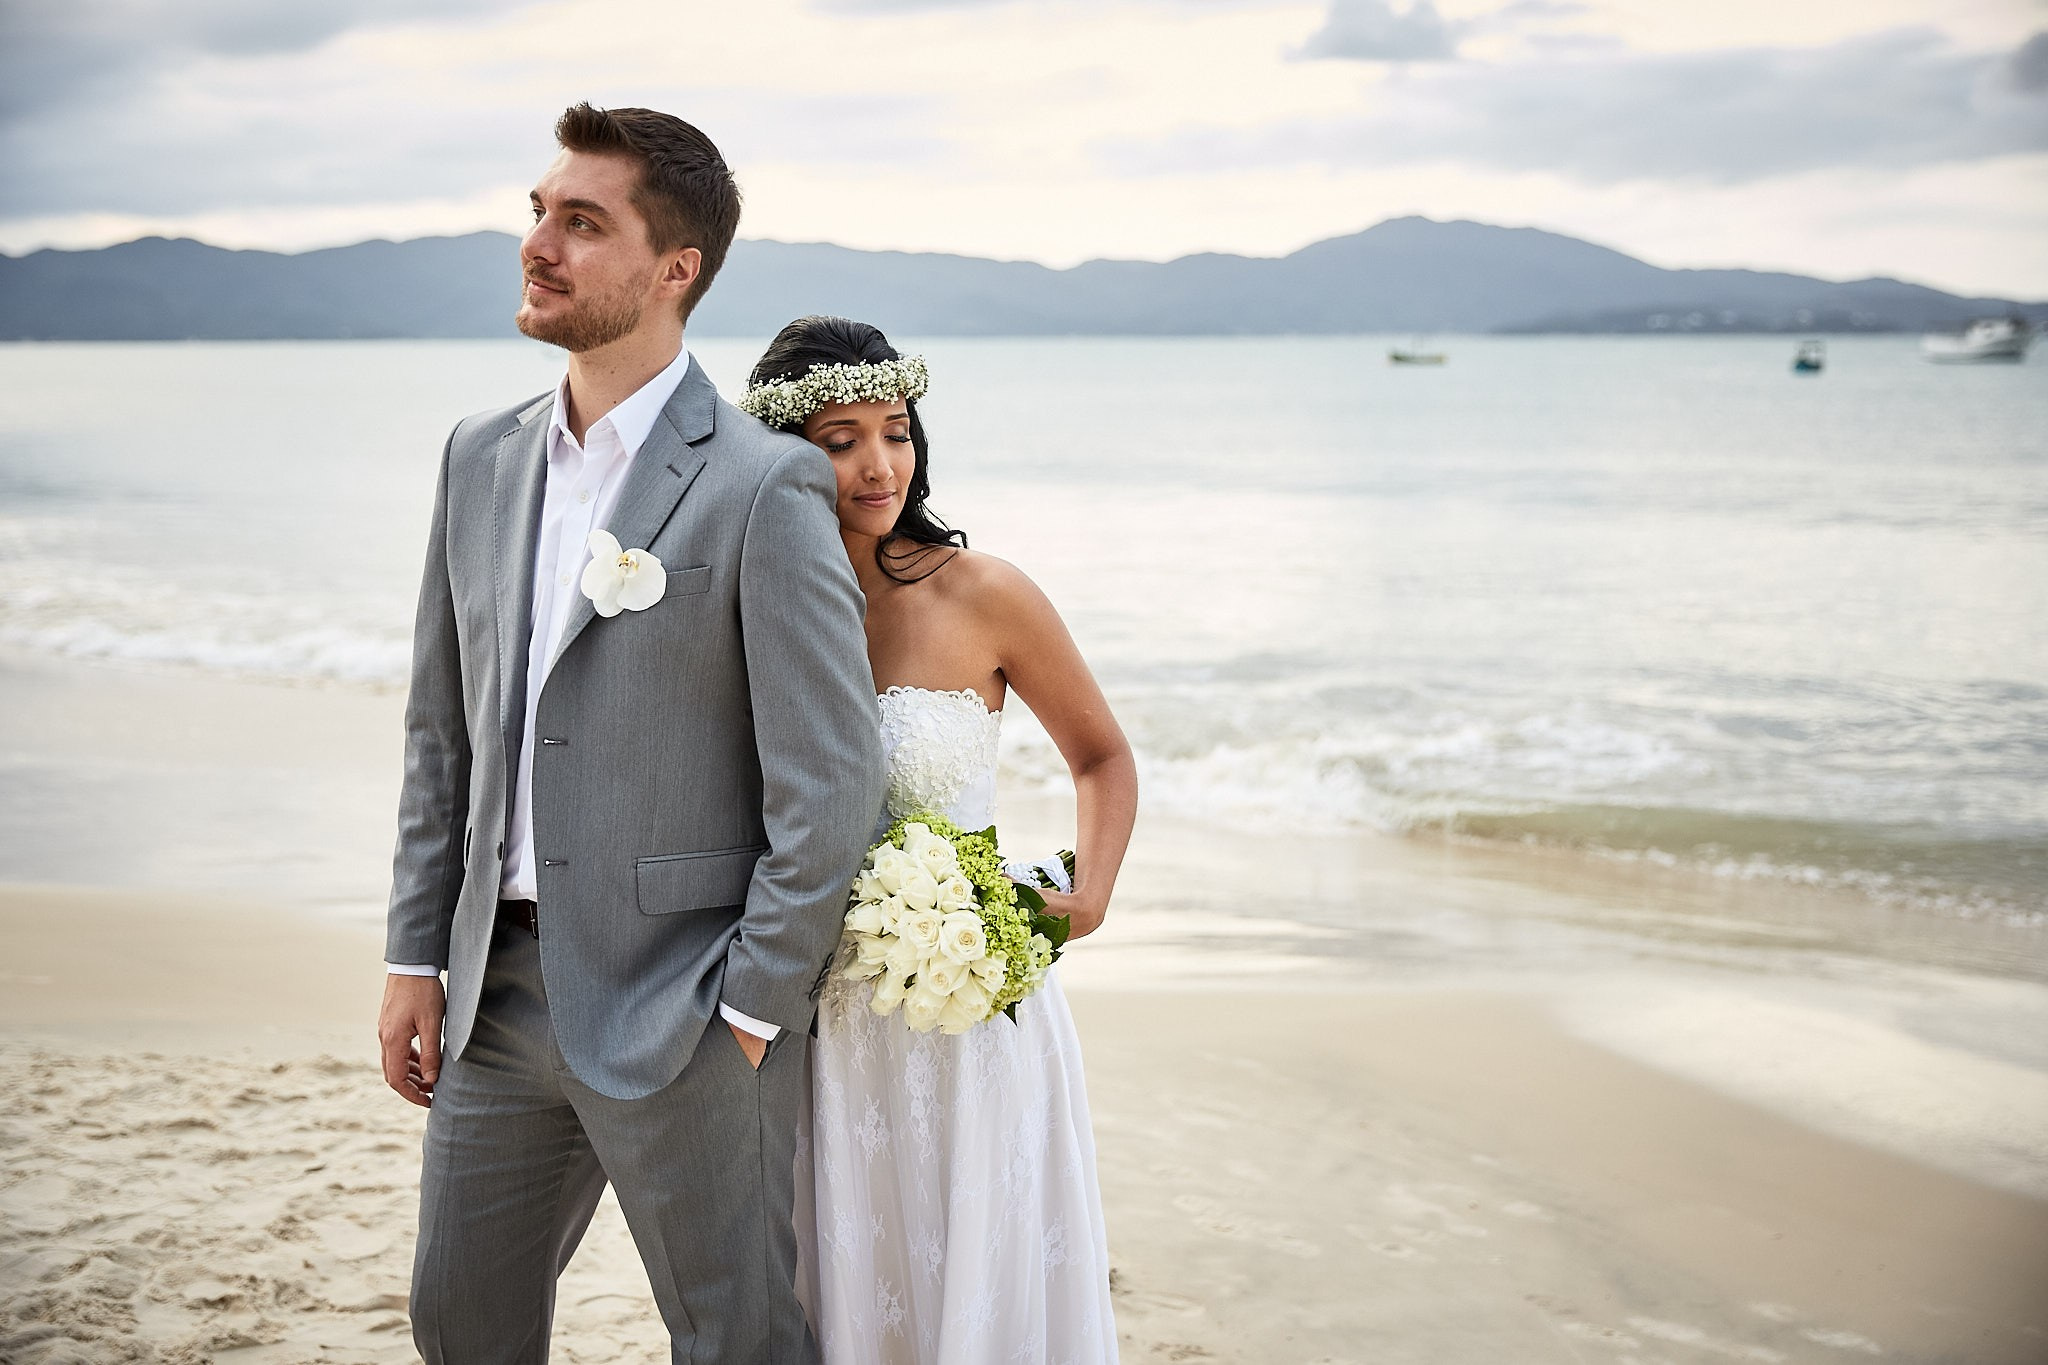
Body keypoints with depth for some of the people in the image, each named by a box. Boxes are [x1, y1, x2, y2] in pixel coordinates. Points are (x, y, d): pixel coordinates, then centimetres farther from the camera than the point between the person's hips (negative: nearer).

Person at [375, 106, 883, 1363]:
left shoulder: (764, 488, -14)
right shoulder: (482, 460, 8)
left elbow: (834, 780, -14)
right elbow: (444, 729, 13)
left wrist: (750, 1014, -12)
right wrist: (417, 957, 9)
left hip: (683, 1009, -6)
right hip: (504, 986, 7)